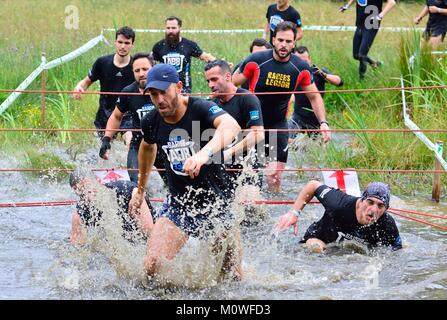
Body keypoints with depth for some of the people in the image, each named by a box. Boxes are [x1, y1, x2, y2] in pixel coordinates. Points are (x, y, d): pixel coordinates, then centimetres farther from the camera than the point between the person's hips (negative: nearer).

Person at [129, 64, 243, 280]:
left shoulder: (201, 109, -21)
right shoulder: (151, 122, -4)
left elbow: (231, 126, -43)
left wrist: (205, 153, -62)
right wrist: (140, 191, 31)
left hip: (215, 204, -3)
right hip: (178, 204, 3)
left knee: (233, 276, 6)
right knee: (152, 266, -16)